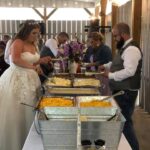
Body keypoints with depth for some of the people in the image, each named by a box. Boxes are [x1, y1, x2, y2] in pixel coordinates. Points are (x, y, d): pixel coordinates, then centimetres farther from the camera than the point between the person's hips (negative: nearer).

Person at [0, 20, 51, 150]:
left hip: (30, 79, 8)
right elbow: (15, 60, -24)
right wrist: (33, 66, -18)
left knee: (27, 110, 8)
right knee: (16, 111, -3)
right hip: (17, 79, -8)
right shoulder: (18, 42, -11)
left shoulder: (33, 45, 14)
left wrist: (41, 61, 7)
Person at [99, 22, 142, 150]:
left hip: (126, 92, -10)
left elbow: (129, 71, -30)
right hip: (121, 90, 10)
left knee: (124, 122, -2)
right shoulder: (125, 47, 12)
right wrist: (106, 66, 13)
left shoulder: (132, 49, -21)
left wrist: (111, 75, -21)